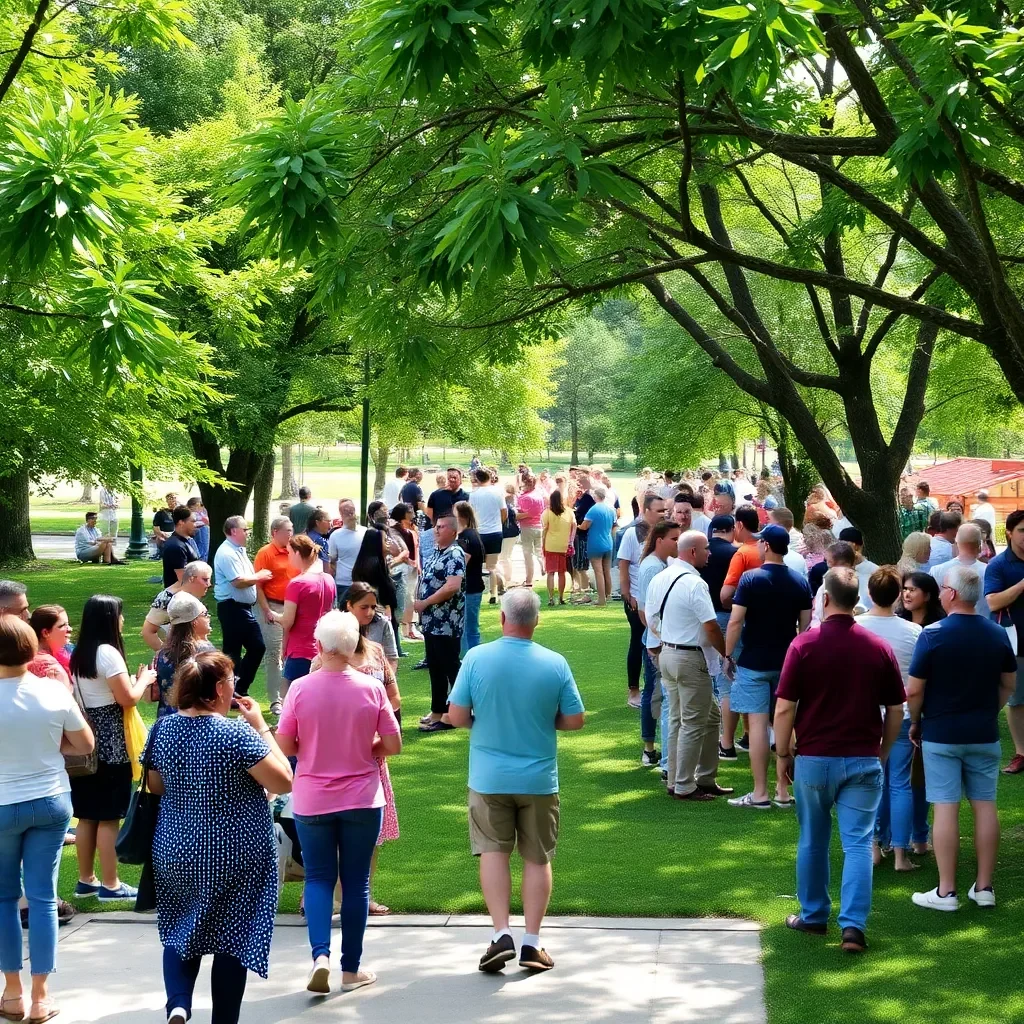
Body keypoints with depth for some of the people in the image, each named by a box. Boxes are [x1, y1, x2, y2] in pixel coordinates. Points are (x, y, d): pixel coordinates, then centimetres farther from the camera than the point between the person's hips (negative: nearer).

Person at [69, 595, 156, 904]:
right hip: (110, 742, -8)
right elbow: (127, 699, -16)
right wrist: (143, 680, 2)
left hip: (86, 739, 8)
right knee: (109, 817, -2)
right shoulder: (108, 653, -15)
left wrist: (133, 681, 15)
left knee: (87, 815, 13)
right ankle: (110, 885, 2)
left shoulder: (79, 654, 10)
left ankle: (86, 880, 20)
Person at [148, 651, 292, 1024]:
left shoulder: (163, 729, -4)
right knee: (232, 939, 10)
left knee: (180, 931, 18)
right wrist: (261, 727, -11)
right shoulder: (236, 733, -21)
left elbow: (156, 786, 9)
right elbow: (283, 782, -17)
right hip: (236, 857, -4)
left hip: (175, 852, 4)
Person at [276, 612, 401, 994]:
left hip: (312, 801, 0)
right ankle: (351, 969, 16)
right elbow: (393, 746, -6)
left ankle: (320, 954, -8)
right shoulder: (372, 688, -9)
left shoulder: (300, 688, -10)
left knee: (319, 877, 12)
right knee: (355, 881, 11)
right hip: (362, 800, 0)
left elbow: (284, 746, -7)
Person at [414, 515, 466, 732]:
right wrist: (420, 606, 10)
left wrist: (425, 603, -18)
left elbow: (453, 586, -26)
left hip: (447, 623, -10)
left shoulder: (454, 554, -15)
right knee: (435, 668, 14)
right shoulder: (436, 552, 14)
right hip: (432, 621, 10)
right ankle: (437, 712, 22)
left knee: (451, 668, -2)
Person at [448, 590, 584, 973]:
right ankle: (532, 942, 9)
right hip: (539, 779, 0)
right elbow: (574, 720, -3)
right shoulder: (555, 664, -8)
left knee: (493, 852, 8)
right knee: (538, 858, 9)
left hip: (489, 778, 0)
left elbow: (457, 716, -7)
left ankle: (501, 934, -2)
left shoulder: (476, 658, -9)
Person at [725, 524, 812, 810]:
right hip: (788, 663, 5)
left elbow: (736, 620, -13)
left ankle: (760, 793, -2)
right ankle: (783, 791, 13)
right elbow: (805, 625, 6)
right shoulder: (800, 582, 3)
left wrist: (728, 655, -3)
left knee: (757, 723, -3)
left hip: (754, 662, -5)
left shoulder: (751, 579, -11)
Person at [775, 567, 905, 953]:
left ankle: (813, 916, 26)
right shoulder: (880, 648, -1)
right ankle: (853, 926, -8)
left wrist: (783, 754, 3)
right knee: (858, 843, 1)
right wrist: (882, 753, 16)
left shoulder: (804, 645, -8)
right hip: (863, 760, 1)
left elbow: (784, 708, -9)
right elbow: (896, 711, 4)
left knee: (813, 841, 15)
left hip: (814, 758, -1)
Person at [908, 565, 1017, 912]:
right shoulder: (998, 635, 1)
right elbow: (1009, 684, 10)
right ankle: (984, 887, 13)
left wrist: (915, 723, 5)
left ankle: (946, 892, 1)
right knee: (985, 806, 9)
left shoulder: (934, 634, -13)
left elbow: (914, 690, -11)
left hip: (941, 734, -4)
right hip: (984, 735, 4)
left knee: (945, 809, -2)